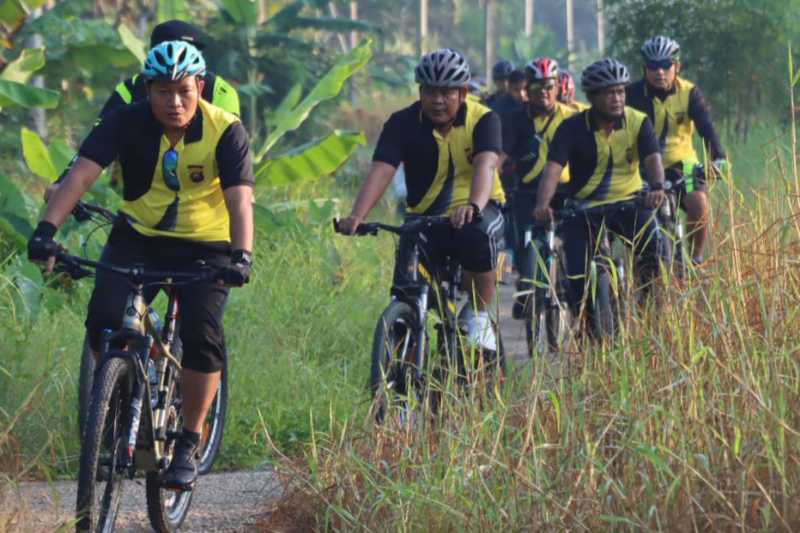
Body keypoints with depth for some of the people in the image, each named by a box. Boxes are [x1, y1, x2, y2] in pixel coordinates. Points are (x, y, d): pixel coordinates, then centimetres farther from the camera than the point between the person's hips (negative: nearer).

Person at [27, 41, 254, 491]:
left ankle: (189, 444, -1)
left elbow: (240, 200, -26)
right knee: (105, 321, -22)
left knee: (203, 337, -20)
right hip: (139, 239, 1)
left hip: (205, 248, -1)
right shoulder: (127, 123, -13)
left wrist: (241, 255, -44)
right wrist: (48, 229, -39)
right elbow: (81, 174, -24)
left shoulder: (225, 130, -16)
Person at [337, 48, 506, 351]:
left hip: (479, 211, -2)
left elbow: (485, 165, -27)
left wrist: (473, 207, -48)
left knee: (477, 234, -36)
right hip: (424, 217, 2)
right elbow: (380, 171, -19)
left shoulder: (483, 120, -9)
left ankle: (479, 315, -15)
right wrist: (357, 217, -37)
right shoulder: (403, 124, -6)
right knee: (406, 292, -17)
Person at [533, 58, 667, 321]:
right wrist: (542, 204, -39)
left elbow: (653, 158, -20)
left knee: (650, 233, -31)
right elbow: (553, 168, -21)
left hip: (627, 202, 0)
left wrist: (657, 187, -42)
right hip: (582, 207, 0)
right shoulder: (572, 128, -10)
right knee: (577, 279, -11)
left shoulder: (638, 122, -6)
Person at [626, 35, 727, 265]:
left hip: (681, 165, 0)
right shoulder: (633, 94, -9)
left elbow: (706, 127, -19)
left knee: (698, 202, -26)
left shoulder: (690, 93, -8)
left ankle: (696, 258, -8)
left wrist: (718, 158, -36)